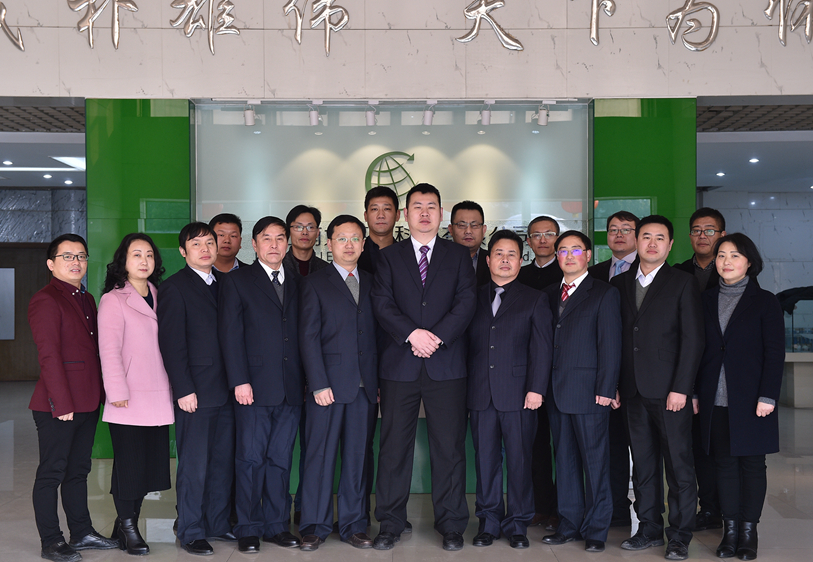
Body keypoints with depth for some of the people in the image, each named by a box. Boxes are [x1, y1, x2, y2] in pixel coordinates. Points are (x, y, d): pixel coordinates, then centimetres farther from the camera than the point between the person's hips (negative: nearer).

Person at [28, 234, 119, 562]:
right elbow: (49, 355, -15)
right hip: (57, 406, -8)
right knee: (51, 473, 2)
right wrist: (62, 403, -19)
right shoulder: (45, 300, -9)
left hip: (87, 403, 8)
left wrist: (99, 395, 10)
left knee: (78, 470, 15)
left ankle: (82, 533, 24)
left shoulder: (87, 300, 17)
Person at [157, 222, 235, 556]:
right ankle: (191, 532, 15)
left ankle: (218, 523, 25)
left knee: (224, 462, 12)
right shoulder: (174, 288, -4)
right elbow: (172, 344, -9)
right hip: (196, 392, -6)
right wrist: (184, 390, -14)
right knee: (194, 466, 2)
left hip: (226, 390, 6)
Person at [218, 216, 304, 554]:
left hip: (291, 387, 3)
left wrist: (305, 380, 3)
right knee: (251, 459, 1)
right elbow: (230, 334, -3)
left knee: (281, 459, 9)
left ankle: (276, 525, 19)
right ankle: (248, 529, 12)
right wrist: (240, 381, -11)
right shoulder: (237, 281, 4)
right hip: (254, 387, -3)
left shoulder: (297, 282, 14)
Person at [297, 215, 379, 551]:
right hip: (328, 384, -3)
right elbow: (308, 337, -2)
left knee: (358, 457, 7)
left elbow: (378, 334, 11)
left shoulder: (372, 283, 14)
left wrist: (380, 381, 3)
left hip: (365, 385, 3)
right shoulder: (314, 284, 4)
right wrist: (319, 384, -10)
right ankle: (315, 526, 13)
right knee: (320, 456, 1)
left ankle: (353, 525, 18)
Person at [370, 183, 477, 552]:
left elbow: (466, 303, 0)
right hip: (399, 366, 0)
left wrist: (437, 336, -14)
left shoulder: (459, 256, 11)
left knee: (449, 448, 3)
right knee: (394, 448, 4)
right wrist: (411, 333, -15)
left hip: (446, 367, 0)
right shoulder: (389, 257, 11)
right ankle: (390, 525, 15)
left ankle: (451, 525, 14)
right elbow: (382, 304, 0)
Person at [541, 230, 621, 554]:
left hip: (588, 393, -5)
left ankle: (596, 530, 11)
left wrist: (605, 390, -13)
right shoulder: (550, 296, 15)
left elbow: (610, 345, -6)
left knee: (595, 462, 1)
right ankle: (569, 526, 21)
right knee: (565, 462, 11)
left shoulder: (604, 294, 0)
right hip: (557, 393, 5)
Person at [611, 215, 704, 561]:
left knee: (679, 466, 1)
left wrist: (680, 388, -12)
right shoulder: (619, 284, 11)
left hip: (669, 390, -4)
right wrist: (613, 385, 4)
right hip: (633, 391, 4)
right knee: (643, 465, 11)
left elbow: (692, 340, -5)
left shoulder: (683, 284, 0)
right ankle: (650, 530, 22)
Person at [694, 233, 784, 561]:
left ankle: (748, 531, 13)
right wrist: (694, 393, 5)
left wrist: (767, 397, -11)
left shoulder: (765, 302, 0)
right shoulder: (707, 301, 10)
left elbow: (775, 353, -4)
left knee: (752, 463, 4)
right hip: (715, 400, 3)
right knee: (725, 464, 6)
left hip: (750, 399, -3)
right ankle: (730, 530, 14)